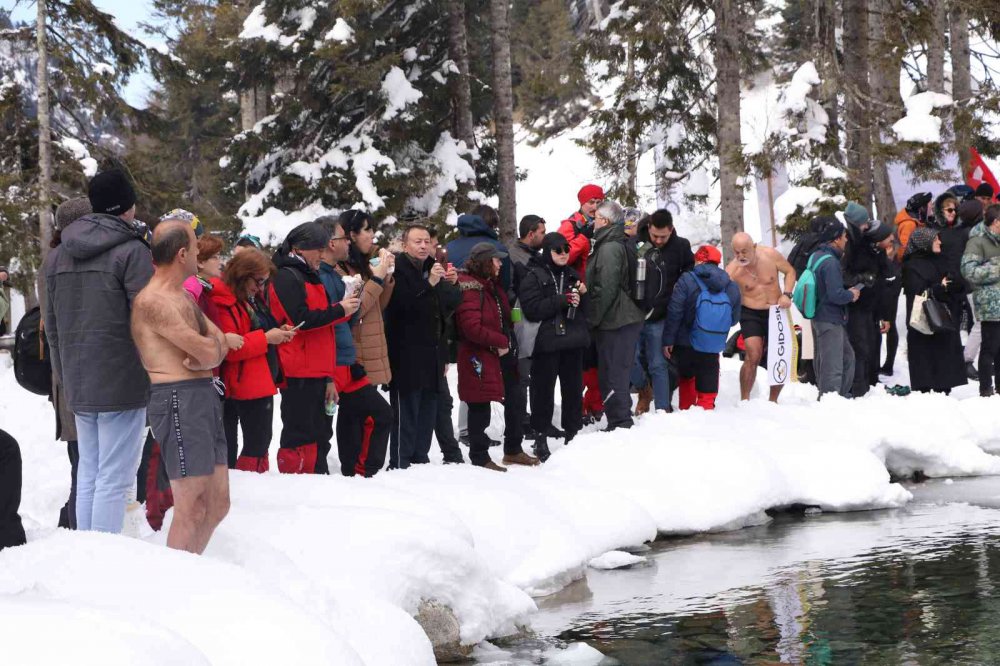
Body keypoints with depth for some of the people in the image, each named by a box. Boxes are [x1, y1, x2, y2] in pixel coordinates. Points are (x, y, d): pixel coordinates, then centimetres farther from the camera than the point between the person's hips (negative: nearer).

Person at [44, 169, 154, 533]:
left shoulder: (56, 257, 12)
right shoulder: (131, 251, -10)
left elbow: (52, 327, 17)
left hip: (77, 385, 7)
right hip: (123, 383, -7)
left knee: (88, 473, 14)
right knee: (114, 477, -5)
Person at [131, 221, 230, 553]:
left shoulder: (184, 298, 19)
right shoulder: (154, 301, -13)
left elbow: (220, 343, 14)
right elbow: (206, 351, -19)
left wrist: (206, 354, -7)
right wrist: (210, 345, 4)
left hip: (205, 397, 10)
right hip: (178, 400, -10)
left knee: (217, 506, 13)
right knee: (192, 510, -10)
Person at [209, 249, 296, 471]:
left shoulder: (246, 299, 16)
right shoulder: (223, 302, -15)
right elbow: (228, 349, -23)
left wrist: (278, 333, 10)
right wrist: (266, 338, -19)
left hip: (261, 382, 10)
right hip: (245, 385, -10)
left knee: (260, 441, 11)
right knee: (257, 443, -5)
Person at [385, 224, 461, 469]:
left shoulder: (431, 268, 17)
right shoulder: (399, 270, -9)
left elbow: (450, 305, 25)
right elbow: (404, 303, -25)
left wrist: (452, 283, 7)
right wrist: (429, 283, -30)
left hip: (431, 355, 8)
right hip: (406, 355, -8)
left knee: (428, 410, 12)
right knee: (406, 412, -9)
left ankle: (420, 459, 20)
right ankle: (399, 465, -6)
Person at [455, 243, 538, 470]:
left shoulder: (492, 285, 15)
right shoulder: (470, 288, -17)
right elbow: (472, 327, -26)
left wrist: (509, 344, 14)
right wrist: (499, 341, -19)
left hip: (502, 357, 10)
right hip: (480, 359, -10)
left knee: (514, 404, 16)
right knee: (480, 408, -1)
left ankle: (513, 451, 30)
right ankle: (480, 458, 7)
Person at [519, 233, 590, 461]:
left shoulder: (570, 274, 16)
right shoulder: (533, 276, -4)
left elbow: (583, 309, 26)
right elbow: (532, 309, -15)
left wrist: (582, 294, 3)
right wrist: (562, 300, -20)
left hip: (573, 341, 6)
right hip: (547, 342, -6)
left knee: (573, 389, 9)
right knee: (544, 391, -2)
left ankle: (573, 434, 19)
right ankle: (541, 439, 4)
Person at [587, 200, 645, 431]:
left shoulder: (609, 248, -16)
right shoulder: (621, 244, 14)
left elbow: (606, 290, -21)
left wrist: (592, 318, -13)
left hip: (614, 322, -10)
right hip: (629, 319, 10)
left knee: (612, 375, -4)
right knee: (618, 372, 17)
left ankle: (619, 422, -2)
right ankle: (622, 419, 24)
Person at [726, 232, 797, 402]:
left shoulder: (770, 255, -12)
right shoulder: (732, 270, -18)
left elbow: (789, 271, 4)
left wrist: (786, 294, -10)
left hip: (776, 312, 3)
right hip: (751, 314, -3)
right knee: (753, 356, -22)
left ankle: (773, 400, 23)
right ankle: (744, 400, -13)